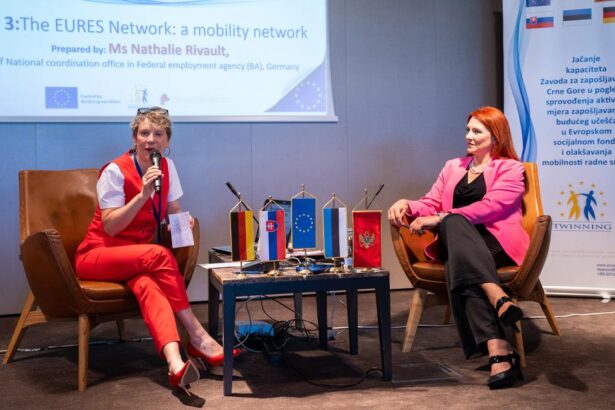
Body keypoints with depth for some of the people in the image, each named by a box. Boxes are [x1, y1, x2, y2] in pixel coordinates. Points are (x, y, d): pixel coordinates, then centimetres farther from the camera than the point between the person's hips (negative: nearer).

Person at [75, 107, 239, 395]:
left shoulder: (167, 167, 4)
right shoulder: (115, 171, -14)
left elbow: (174, 212, 13)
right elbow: (110, 227, -19)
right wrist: (144, 194, -28)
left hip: (137, 259, 4)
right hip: (97, 255, -4)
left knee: (147, 284, -33)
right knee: (159, 255, -34)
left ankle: (175, 363, -56)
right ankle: (197, 337, -27)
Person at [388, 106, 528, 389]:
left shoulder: (511, 169, 8)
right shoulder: (453, 167, 27)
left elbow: (489, 207, -10)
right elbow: (430, 204, 20)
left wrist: (441, 218, -19)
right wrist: (407, 205, -4)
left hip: (497, 244, -3)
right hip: (459, 245, 4)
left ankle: (497, 353, -48)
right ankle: (500, 351, -52)